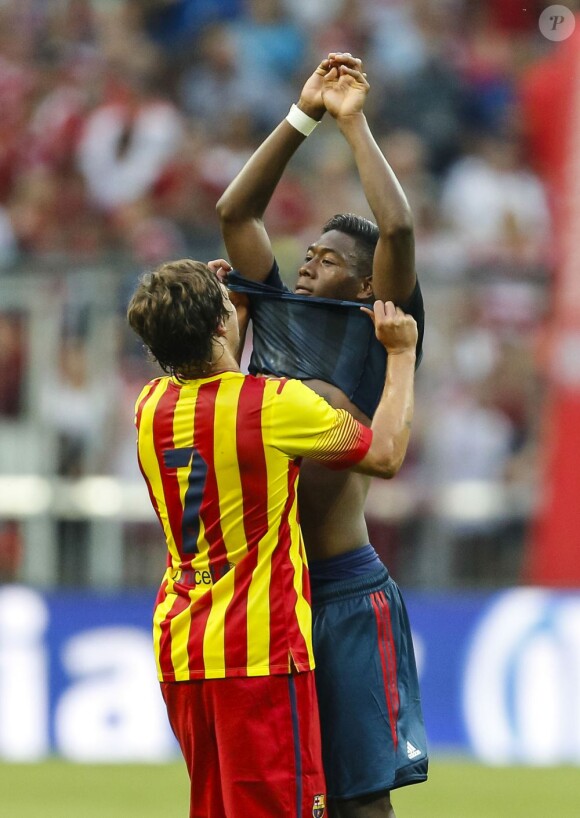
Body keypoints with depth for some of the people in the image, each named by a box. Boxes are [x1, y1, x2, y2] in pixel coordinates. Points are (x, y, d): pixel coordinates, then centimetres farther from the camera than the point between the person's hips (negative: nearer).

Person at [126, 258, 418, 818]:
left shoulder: (151, 407, 6)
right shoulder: (275, 404, -13)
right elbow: (386, 453, 0)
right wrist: (401, 354, 12)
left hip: (178, 646, 7)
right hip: (259, 649, -7)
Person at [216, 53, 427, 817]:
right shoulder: (279, 323, 13)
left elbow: (397, 228, -14)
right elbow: (237, 212, 16)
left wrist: (355, 123, -5)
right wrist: (302, 117, 11)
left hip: (344, 590, -6)